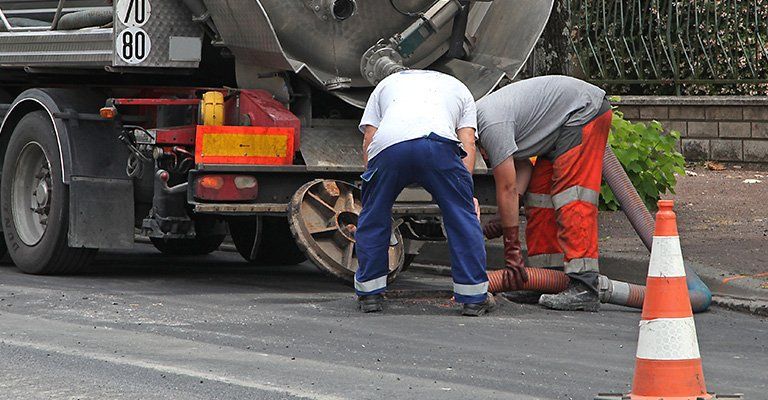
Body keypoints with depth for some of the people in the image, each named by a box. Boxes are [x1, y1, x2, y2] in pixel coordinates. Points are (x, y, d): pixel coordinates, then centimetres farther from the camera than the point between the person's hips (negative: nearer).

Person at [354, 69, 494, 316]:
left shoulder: (386, 85, 42)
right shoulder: (459, 88, 39)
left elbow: (368, 138, 26)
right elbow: (468, 143, 22)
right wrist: (467, 194, 17)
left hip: (388, 144, 1)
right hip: (439, 141, -1)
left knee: (372, 219, 20)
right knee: (463, 217, 11)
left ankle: (369, 293, 26)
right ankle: (474, 298, 11)